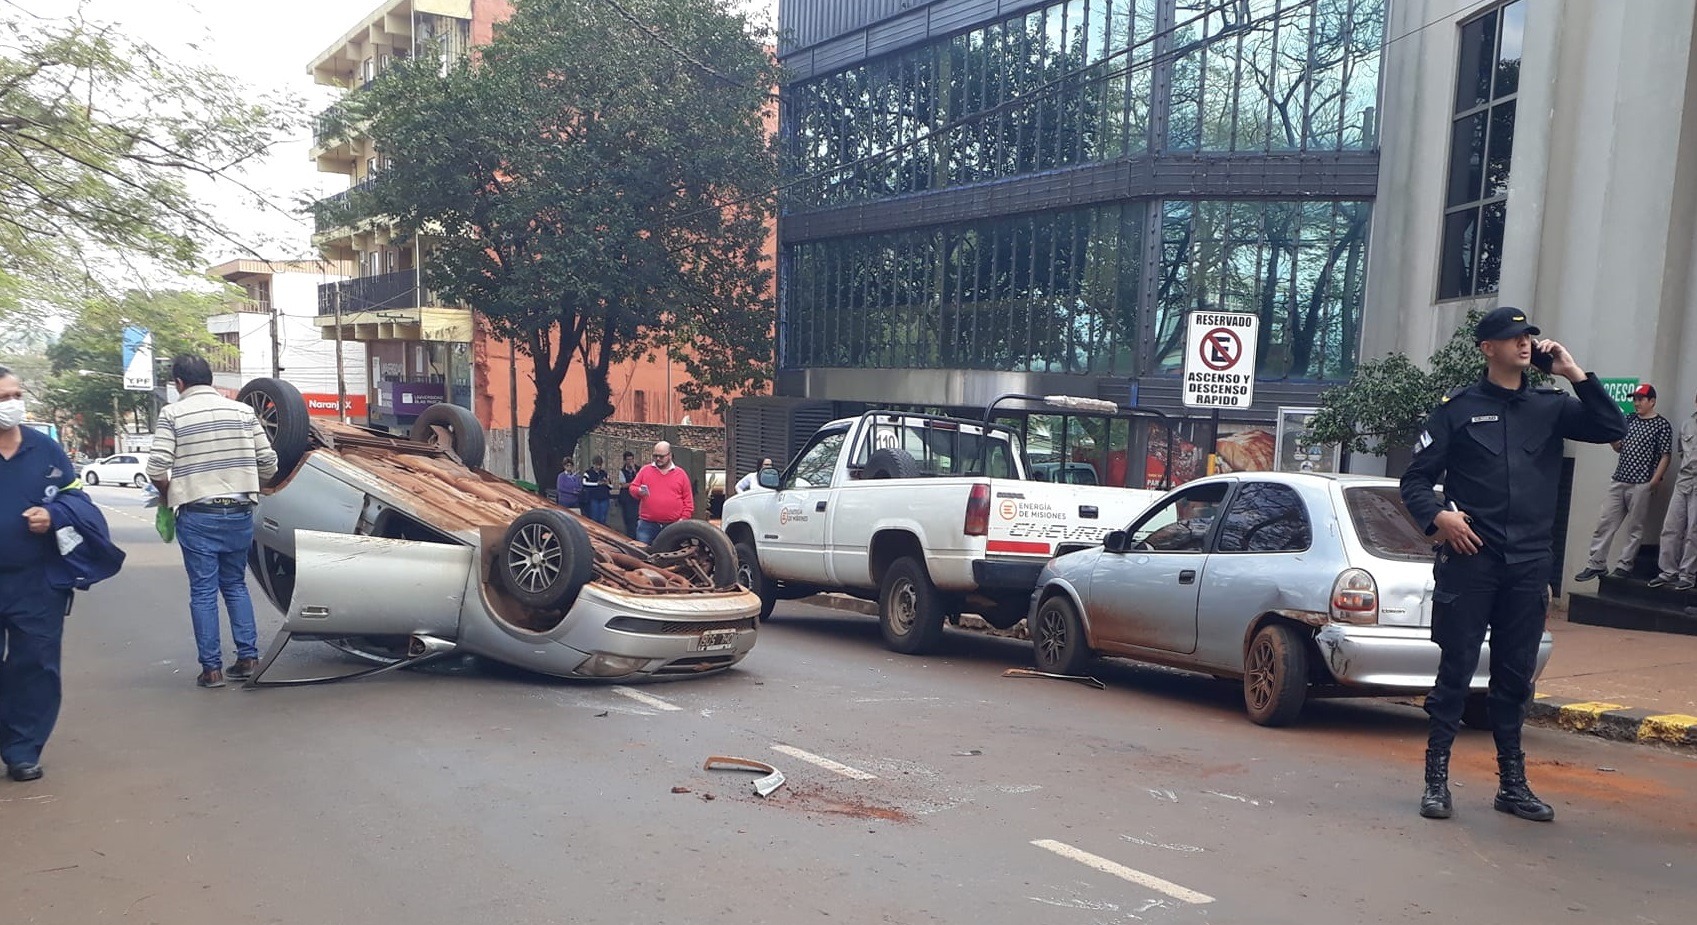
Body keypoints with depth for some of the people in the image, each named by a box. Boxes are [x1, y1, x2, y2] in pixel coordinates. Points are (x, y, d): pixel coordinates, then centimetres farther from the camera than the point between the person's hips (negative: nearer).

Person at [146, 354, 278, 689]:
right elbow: (268, 464, 3)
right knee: (236, 585, 16)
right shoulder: (242, 411, 5)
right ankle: (247, 657, 12)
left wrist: (168, 494, 10)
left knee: (203, 592, 4)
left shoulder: (173, 413, -3)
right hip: (240, 513, 3)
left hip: (197, 515, -3)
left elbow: (157, 468, -10)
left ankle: (212, 667, 7)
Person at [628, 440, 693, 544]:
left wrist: (683, 519, -3)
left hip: (673, 526, 0)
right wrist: (639, 491, -13)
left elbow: (688, 499, 6)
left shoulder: (681, 474, 6)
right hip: (647, 525, 0)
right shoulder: (645, 470, 8)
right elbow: (632, 488, 11)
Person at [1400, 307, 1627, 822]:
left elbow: (1612, 429, 2)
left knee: (1515, 676, 10)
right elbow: (1415, 479, 1)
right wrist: (1438, 515, -17)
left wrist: (1574, 374, -2)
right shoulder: (1459, 408, 3)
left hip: (1529, 564, 4)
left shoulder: (1549, 407, 14)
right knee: (1456, 670, -1)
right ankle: (1436, 779, 6)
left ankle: (1512, 783, 21)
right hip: (1470, 559, -3)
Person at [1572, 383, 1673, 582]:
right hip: (1618, 481, 6)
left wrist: (1653, 482, -14)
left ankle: (1624, 567, 6)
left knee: (1634, 528, 1)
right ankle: (1596, 564, 7)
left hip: (1641, 485, -6)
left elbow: (1665, 457, -6)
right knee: (1605, 523, 4)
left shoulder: (1662, 425, -3)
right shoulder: (1630, 420, 14)